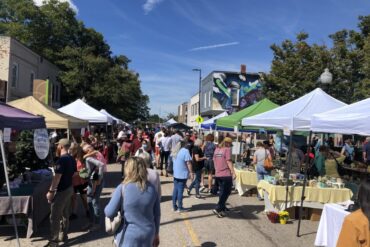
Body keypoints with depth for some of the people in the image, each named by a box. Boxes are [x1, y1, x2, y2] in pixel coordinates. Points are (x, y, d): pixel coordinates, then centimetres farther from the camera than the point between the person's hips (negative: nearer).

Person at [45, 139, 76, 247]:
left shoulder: (62, 159, -21)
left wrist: (50, 191, -19)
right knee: (65, 214, 17)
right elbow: (74, 174, 14)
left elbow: (57, 177, -24)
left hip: (61, 191, -9)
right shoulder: (72, 159, 7)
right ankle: (63, 236, 28)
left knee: (55, 217, 0)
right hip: (69, 189, 9)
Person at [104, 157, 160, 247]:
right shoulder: (152, 189, -6)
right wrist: (156, 233, 15)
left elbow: (109, 213, -13)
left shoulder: (122, 189, -18)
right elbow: (157, 214, 2)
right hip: (147, 234, 3)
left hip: (128, 236, -3)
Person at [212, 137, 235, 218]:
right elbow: (228, 162, -14)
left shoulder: (217, 149, 11)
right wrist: (233, 172, -13)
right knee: (226, 192, 2)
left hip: (218, 174, 7)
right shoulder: (227, 149, -9)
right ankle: (218, 208, -5)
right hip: (226, 174, -7)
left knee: (222, 191, 20)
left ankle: (222, 207, 29)